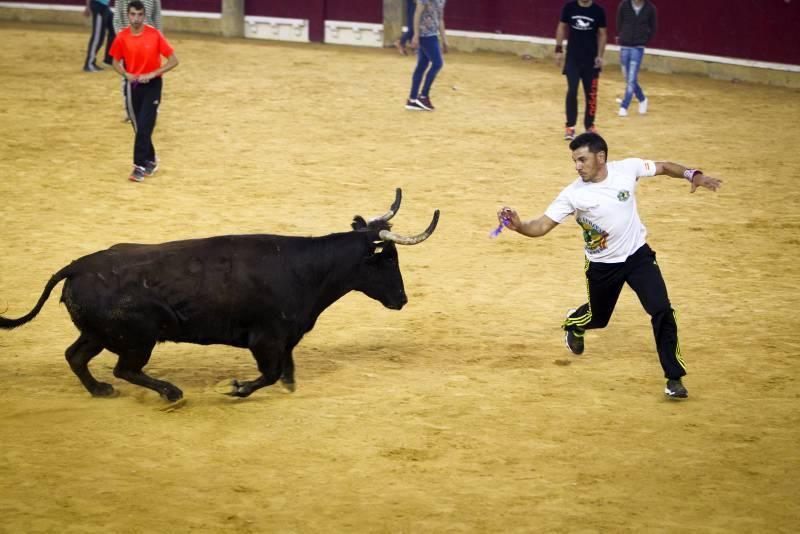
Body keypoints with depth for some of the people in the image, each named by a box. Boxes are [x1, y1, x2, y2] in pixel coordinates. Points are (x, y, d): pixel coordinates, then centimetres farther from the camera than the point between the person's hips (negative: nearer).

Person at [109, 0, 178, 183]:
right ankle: (150, 161, 29)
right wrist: (126, 74, -12)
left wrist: (153, 74, -19)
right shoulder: (122, 37, -5)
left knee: (144, 126, -12)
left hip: (151, 85, -3)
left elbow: (173, 60, -10)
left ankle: (140, 166, -9)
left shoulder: (155, 35, -13)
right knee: (138, 127, 11)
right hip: (132, 85, 4)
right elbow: (116, 61, 9)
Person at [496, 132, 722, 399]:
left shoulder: (627, 169, -15)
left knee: (662, 312, -13)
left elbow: (663, 167, 1)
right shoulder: (573, 194, -20)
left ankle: (674, 378, -1)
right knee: (598, 318, 18)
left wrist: (692, 175, -16)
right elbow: (541, 226, -23)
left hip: (638, 255, 0)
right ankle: (574, 323, 57)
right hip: (602, 266, 0)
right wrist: (518, 226, -44)